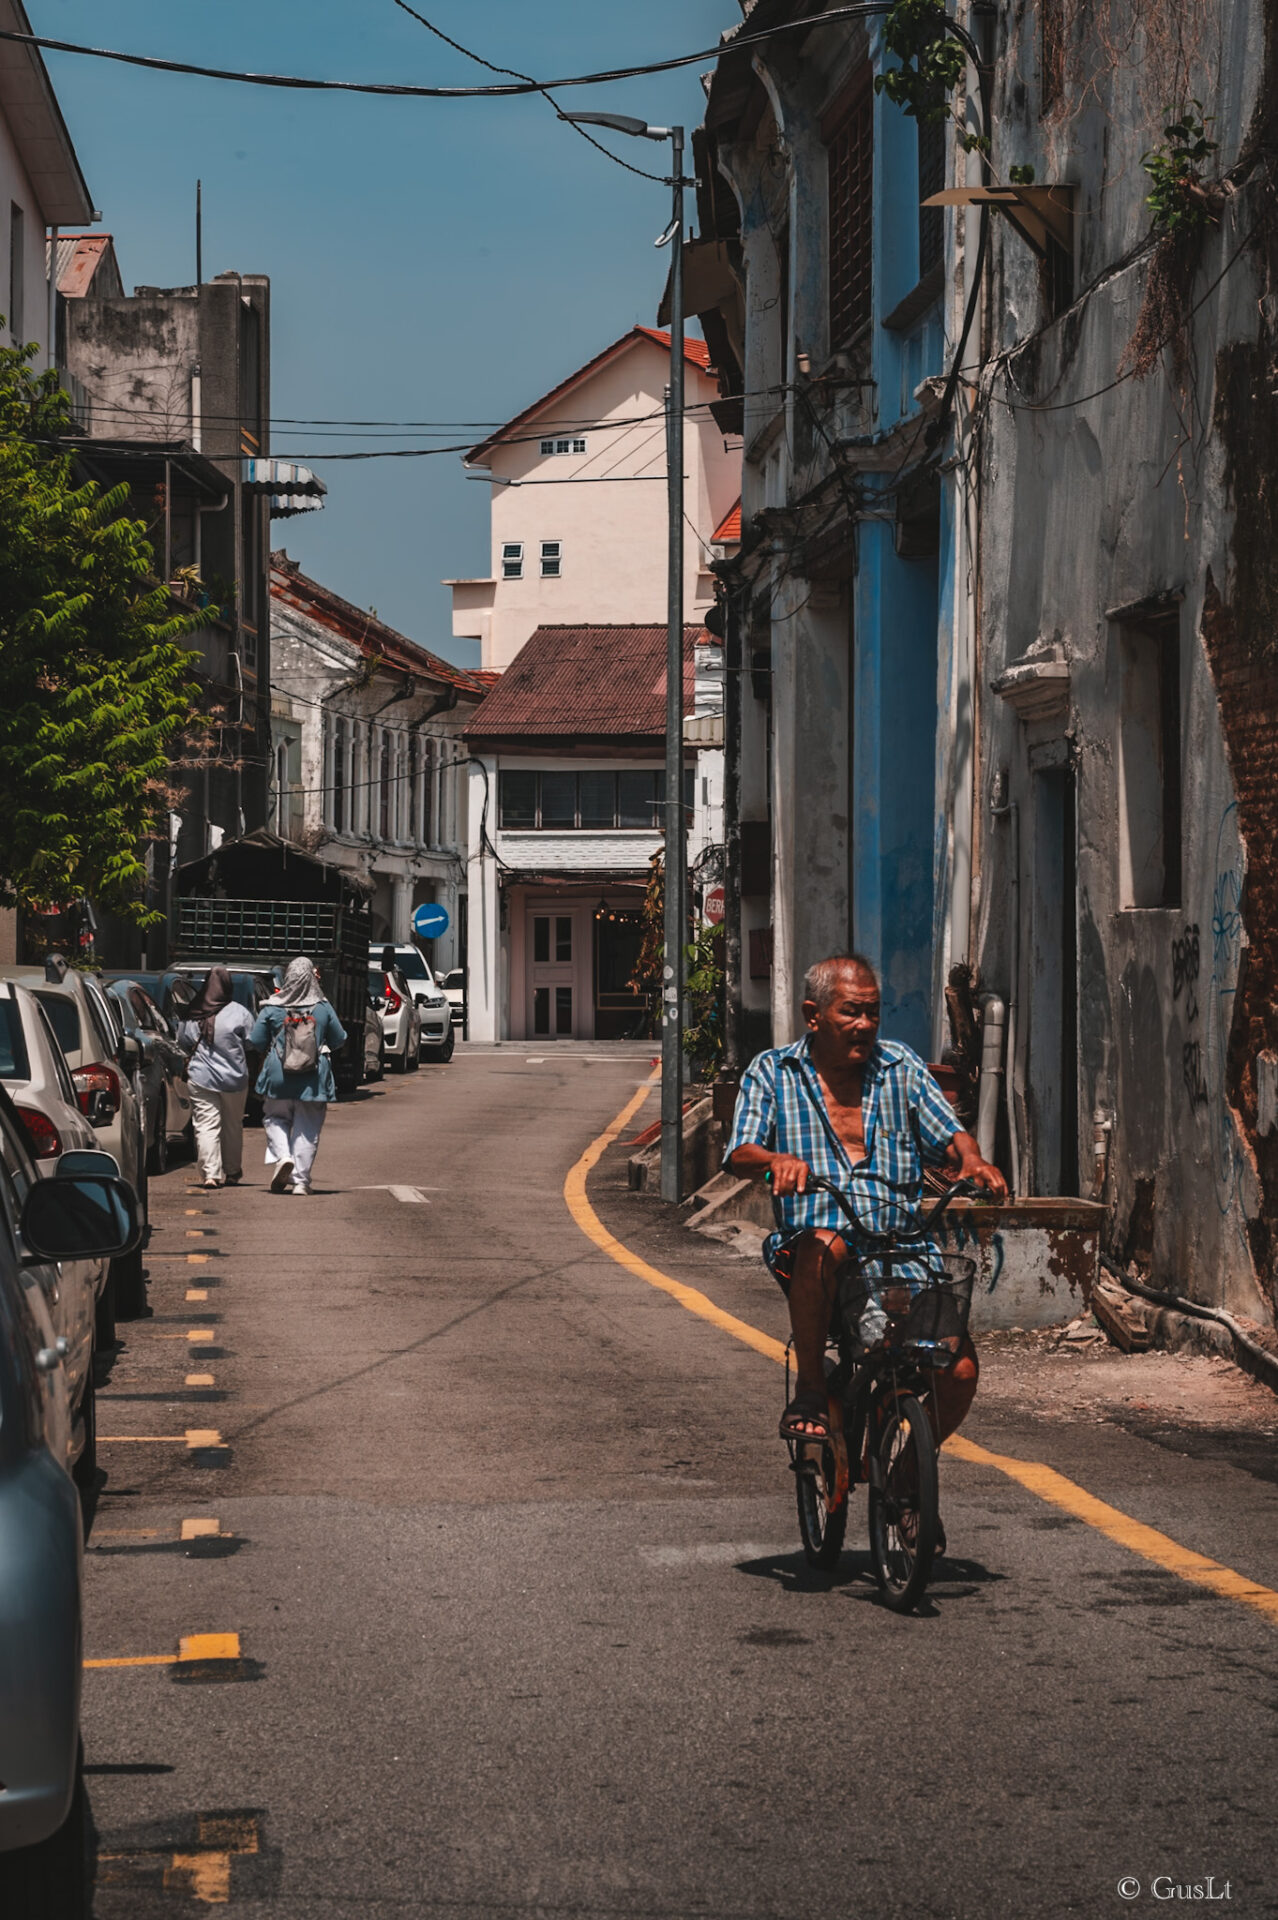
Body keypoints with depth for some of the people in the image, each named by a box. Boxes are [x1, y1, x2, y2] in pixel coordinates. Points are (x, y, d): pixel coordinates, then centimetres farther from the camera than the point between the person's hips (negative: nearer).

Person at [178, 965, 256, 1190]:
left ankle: (211, 1172, -14)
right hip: (234, 1078, 0)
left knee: (206, 1125, -1)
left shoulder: (190, 1013, 0)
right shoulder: (239, 1013, -8)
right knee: (233, 1126, 15)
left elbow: (183, 1044, 11)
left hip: (200, 1077, 0)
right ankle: (232, 1172, 25)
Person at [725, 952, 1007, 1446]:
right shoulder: (771, 1073, 11)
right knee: (824, 1247, -41)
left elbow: (948, 1136, 11)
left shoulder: (900, 1066, 17)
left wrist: (970, 1158, -14)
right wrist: (779, 1161, -26)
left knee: (959, 1371, -17)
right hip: (812, 1240, -2)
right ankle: (809, 1393, -21)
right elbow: (741, 1155, -2)